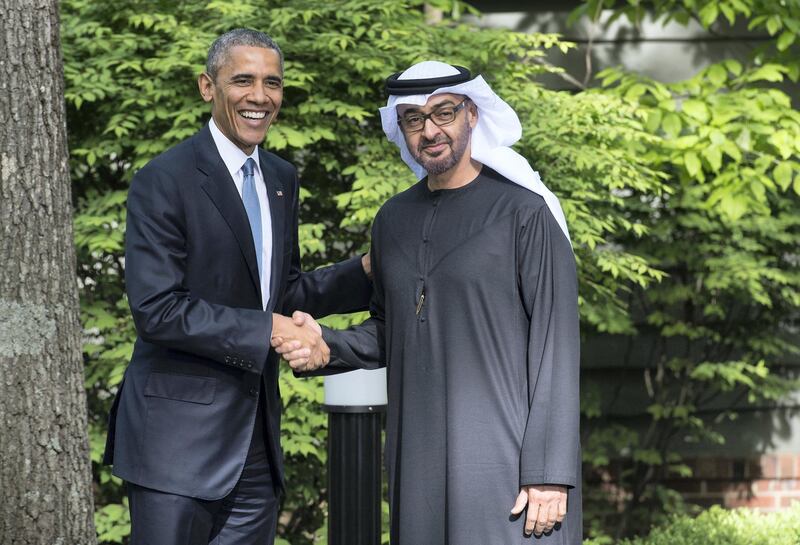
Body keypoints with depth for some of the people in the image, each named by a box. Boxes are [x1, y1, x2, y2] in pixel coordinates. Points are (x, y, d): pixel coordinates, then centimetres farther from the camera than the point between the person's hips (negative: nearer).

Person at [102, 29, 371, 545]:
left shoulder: (282, 179, 12)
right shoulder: (165, 180, -12)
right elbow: (156, 309, -18)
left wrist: (366, 271, 5)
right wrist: (268, 328, -18)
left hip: (256, 440, 7)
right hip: (180, 439, -7)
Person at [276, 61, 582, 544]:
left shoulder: (522, 211, -5)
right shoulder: (394, 221, 13)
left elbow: (556, 345, -9)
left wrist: (549, 472, -14)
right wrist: (325, 346, 0)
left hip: (503, 460, -5)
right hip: (419, 463, 5)